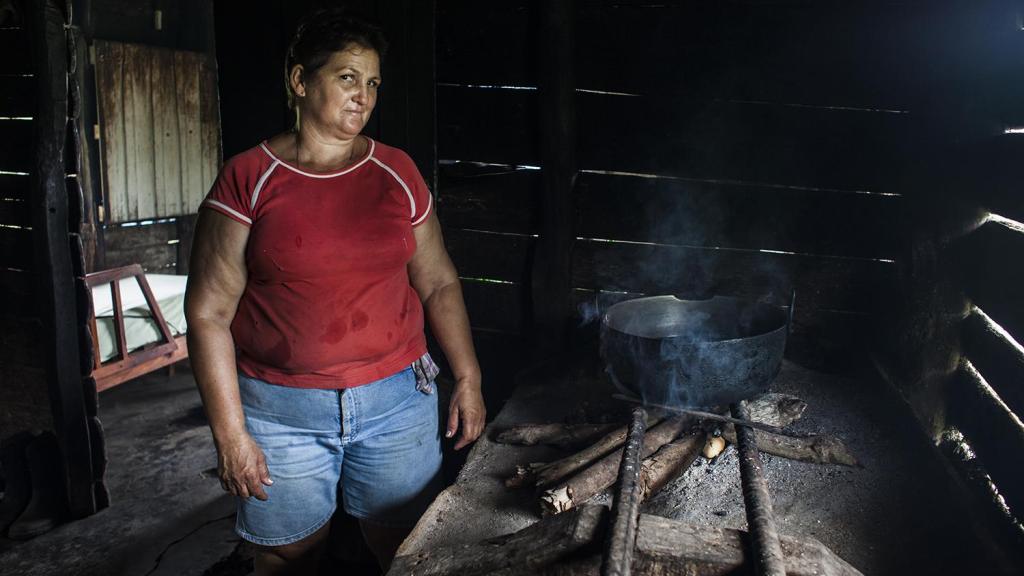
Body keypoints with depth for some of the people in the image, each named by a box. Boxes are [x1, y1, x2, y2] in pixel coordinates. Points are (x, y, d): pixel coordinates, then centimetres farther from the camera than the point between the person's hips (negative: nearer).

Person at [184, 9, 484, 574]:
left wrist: (468, 379, 2)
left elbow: (438, 283, 7)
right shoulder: (247, 180, -6)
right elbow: (209, 313, -6)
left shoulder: (397, 173, 2)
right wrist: (230, 434, -9)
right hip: (281, 413, -2)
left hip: (398, 400, 2)